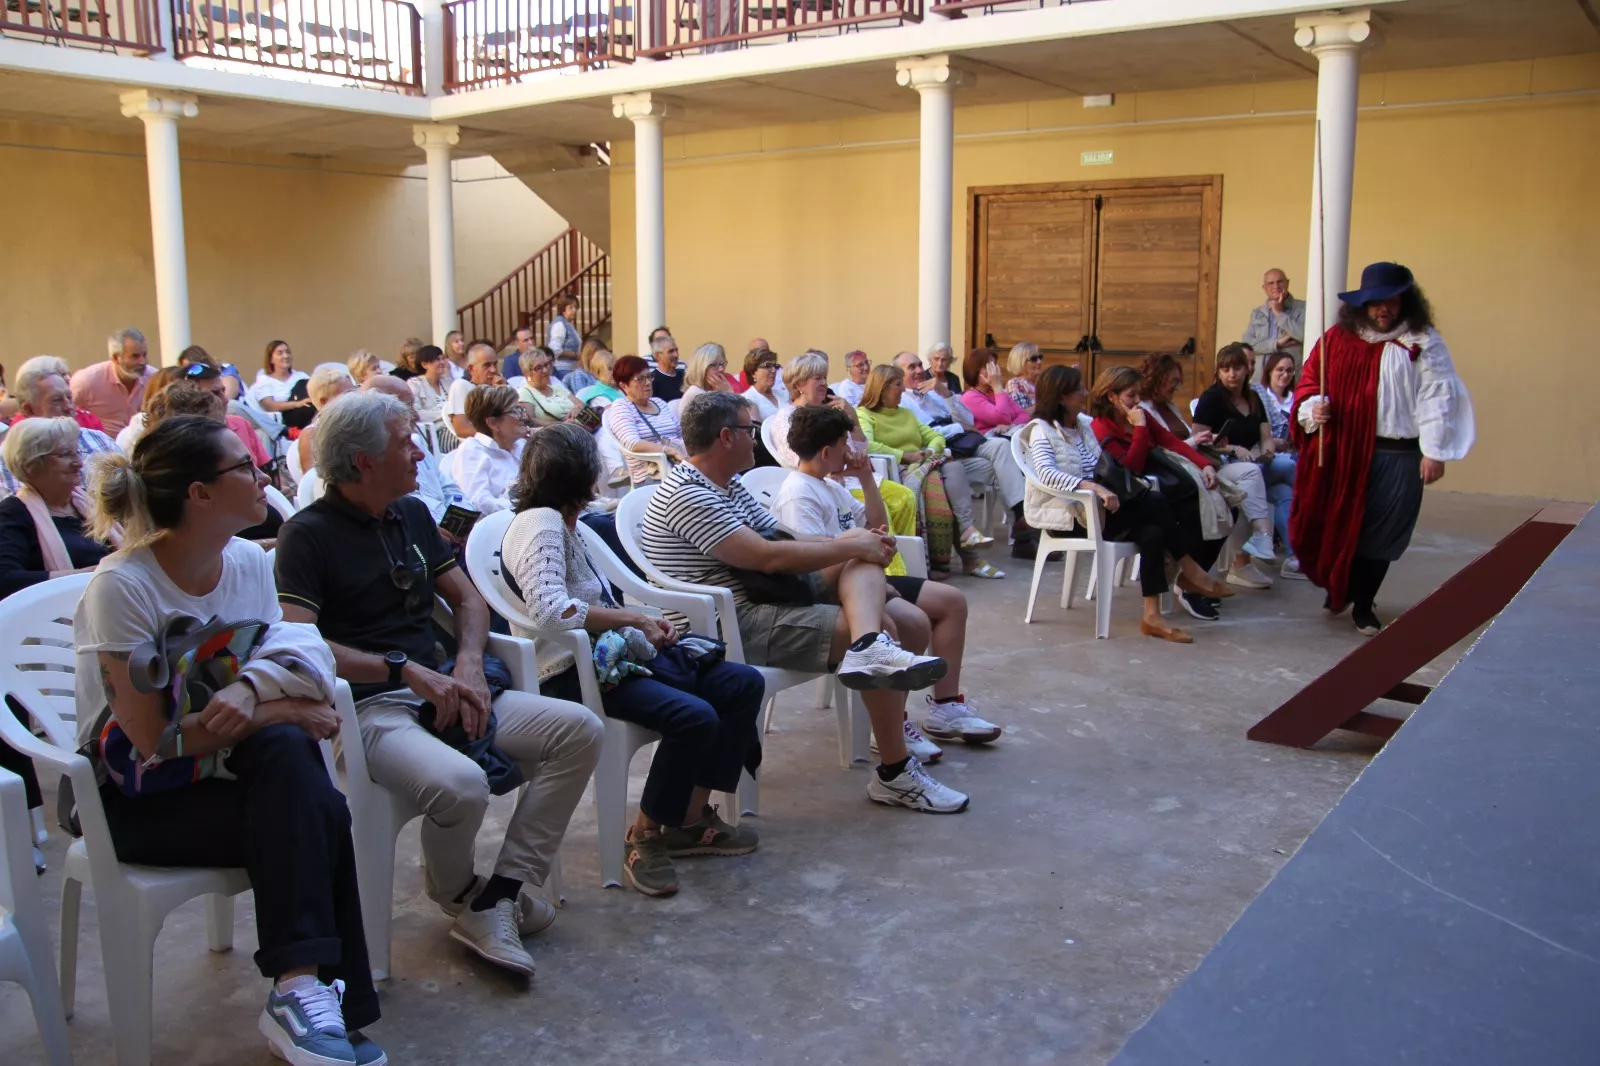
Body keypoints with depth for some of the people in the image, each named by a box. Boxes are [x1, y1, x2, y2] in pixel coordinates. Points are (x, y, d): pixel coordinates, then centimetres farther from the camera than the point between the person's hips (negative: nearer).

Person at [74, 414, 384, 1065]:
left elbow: (299, 658, -3)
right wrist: (279, 710, -21)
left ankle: (303, 988, -26)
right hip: (138, 799, -5)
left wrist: (255, 688, -25)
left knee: (286, 745, -29)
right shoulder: (123, 587, -20)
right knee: (315, 815, -26)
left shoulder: (249, 561, -1)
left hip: (220, 767, 5)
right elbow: (151, 740, -21)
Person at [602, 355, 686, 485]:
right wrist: (672, 451, -24)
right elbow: (633, 444, -16)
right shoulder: (621, 408, 0)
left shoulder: (660, 402, 21)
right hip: (651, 476, -7)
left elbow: (683, 434, 22)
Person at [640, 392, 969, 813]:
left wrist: (857, 546, 1)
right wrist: (851, 547, -13)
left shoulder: (726, 485, 16)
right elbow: (768, 556, -23)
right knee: (884, 627, -16)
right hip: (731, 626, -10)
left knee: (864, 559, -6)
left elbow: (782, 539, 16)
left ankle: (871, 647, -37)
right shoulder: (686, 495, -16)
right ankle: (895, 774, -9)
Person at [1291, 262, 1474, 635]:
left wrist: (1434, 451, -11)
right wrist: (1313, 408, -12)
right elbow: (1310, 379, 10)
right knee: (1335, 524, 9)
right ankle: (1338, 588, 33)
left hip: (1397, 455, -2)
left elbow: (1437, 398, -5)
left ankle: (1362, 604, 21)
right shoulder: (1338, 338, 6)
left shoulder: (1423, 342, -1)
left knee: (1378, 535, 4)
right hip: (1339, 451, 2)